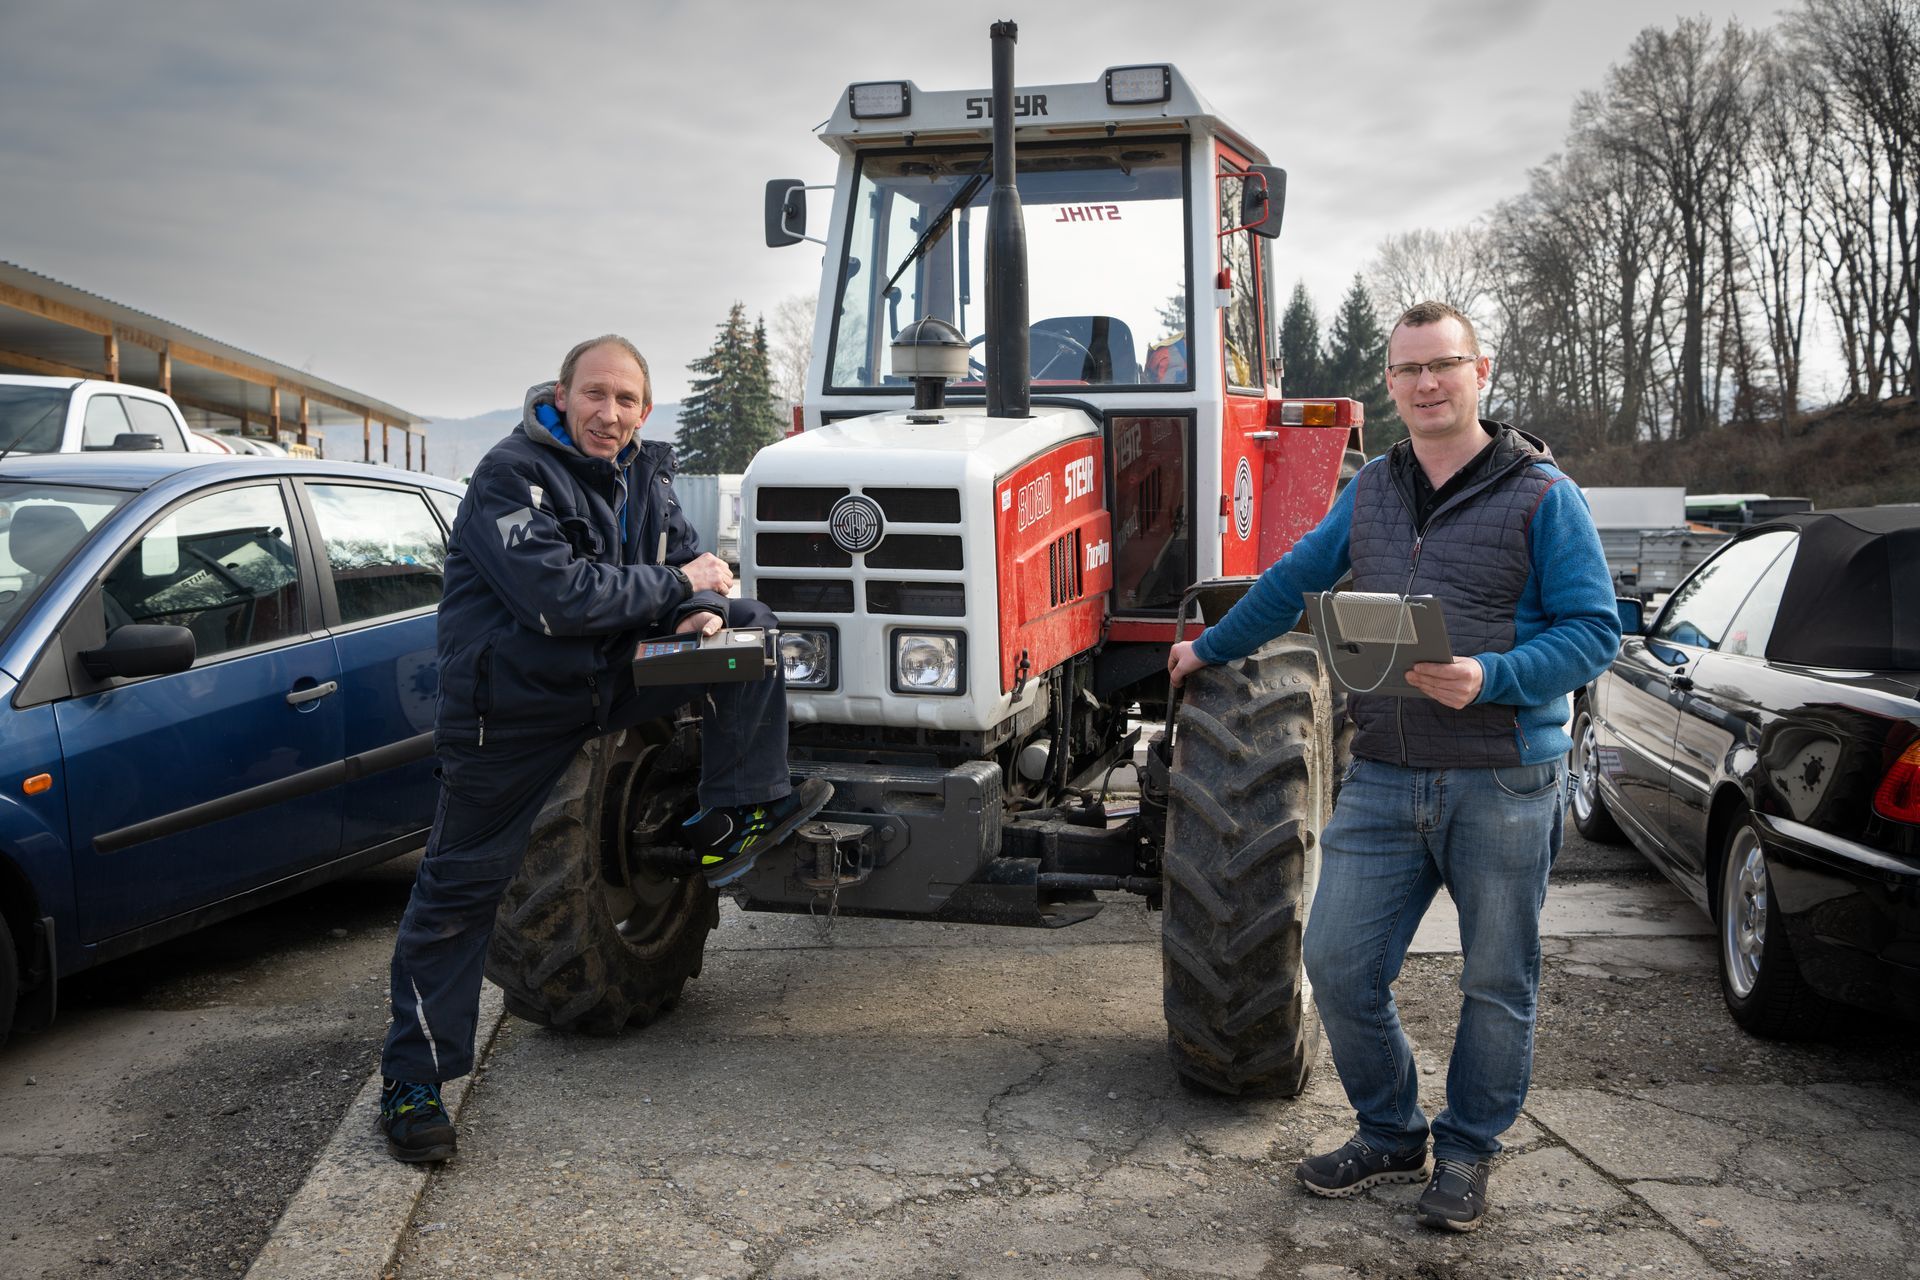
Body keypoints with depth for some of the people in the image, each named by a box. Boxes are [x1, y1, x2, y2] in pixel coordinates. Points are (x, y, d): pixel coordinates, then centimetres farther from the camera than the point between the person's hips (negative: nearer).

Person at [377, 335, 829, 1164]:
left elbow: (686, 557, 11)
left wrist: (701, 613, -14)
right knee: (459, 887, 0)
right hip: (513, 700, -6)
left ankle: (734, 822, -6)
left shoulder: (642, 474, 4)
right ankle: (411, 1080, 12)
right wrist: (675, 586, -20)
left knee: (751, 624, -5)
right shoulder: (512, 474, -18)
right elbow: (558, 598, -29)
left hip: (613, 675, 6)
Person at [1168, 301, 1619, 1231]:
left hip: (1500, 780, -4)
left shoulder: (1541, 494, -3)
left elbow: (1593, 629, -7)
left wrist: (1491, 678, -22)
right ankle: (1389, 1136, 24)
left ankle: (1466, 1153, 27)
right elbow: (1295, 579, 26)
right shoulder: (1371, 490, 13)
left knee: (1495, 982, 7)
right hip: (1383, 778, 4)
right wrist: (1210, 647, 33)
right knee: (1339, 966, 3)